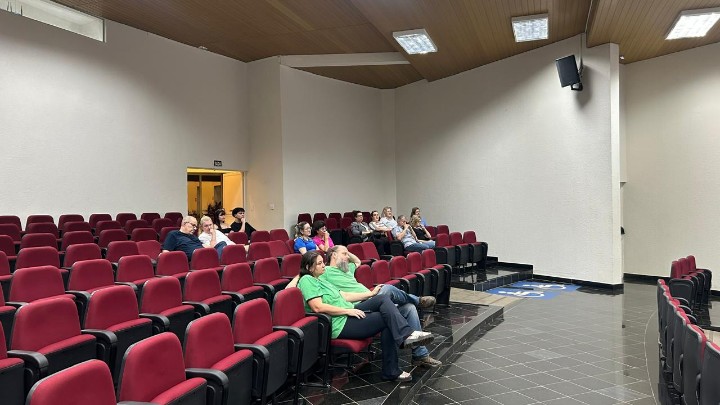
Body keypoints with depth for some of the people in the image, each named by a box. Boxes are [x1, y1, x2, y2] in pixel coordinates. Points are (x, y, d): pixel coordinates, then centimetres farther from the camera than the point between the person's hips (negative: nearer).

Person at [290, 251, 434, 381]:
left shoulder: (318, 280, 21)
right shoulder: (306, 280, -9)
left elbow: (344, 296, 19)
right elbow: (318, 307, -22)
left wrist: (371, 294, 15)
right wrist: (348, 310, -19)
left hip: (348, 315, 9)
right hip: (340, 324, -9)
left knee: (383, 298, -8)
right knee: (388, 318, -16)